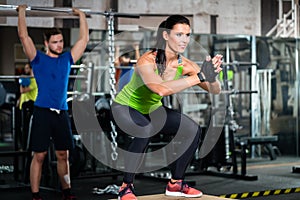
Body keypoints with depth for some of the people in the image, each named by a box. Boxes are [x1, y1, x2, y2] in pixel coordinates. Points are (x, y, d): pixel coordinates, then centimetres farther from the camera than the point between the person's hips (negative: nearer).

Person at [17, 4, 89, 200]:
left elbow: (84, 39, 18)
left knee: (63, 155, 10)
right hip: (42, 112, -4)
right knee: (39, 155, -1)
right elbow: (24, 36, -6)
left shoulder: (67, 59, 13)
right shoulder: (38, 59, 1)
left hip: (62, 113, 4)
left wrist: (82, 15, 22)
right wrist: (22, 12, -1)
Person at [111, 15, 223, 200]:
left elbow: (215, 91, -18)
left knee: (193, 130, -4)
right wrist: (200, 76, -53)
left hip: (152, 109, 7)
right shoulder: (147, 61, -34)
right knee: (145, 131, -36)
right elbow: (161, 89, -54)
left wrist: (212, 78, -42)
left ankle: (175, 184, 12)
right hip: (125, 107, -7)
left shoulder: (185, 64, -17)